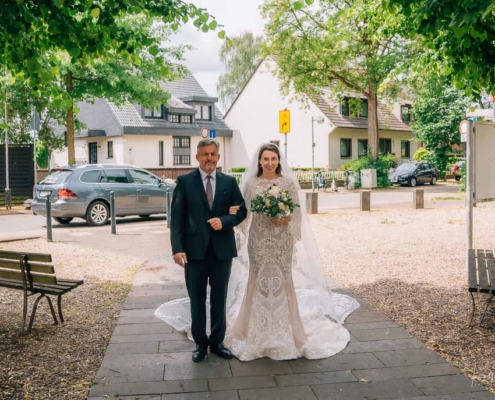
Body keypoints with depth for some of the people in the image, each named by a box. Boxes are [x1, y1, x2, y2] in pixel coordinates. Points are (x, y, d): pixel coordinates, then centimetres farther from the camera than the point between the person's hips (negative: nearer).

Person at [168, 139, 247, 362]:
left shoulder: (229, 182, 6)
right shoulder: (185, 181, -1)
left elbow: (241, 210, 6)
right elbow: (176, 217, -6)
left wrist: (224, 221, -14)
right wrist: (177, 248, -15)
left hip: (222, 249, 2)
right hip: (194, 249, -2)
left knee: (219, 299, 12)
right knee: (197, 300, 9)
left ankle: (217, 341, 27)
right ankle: (200, 343, 23)